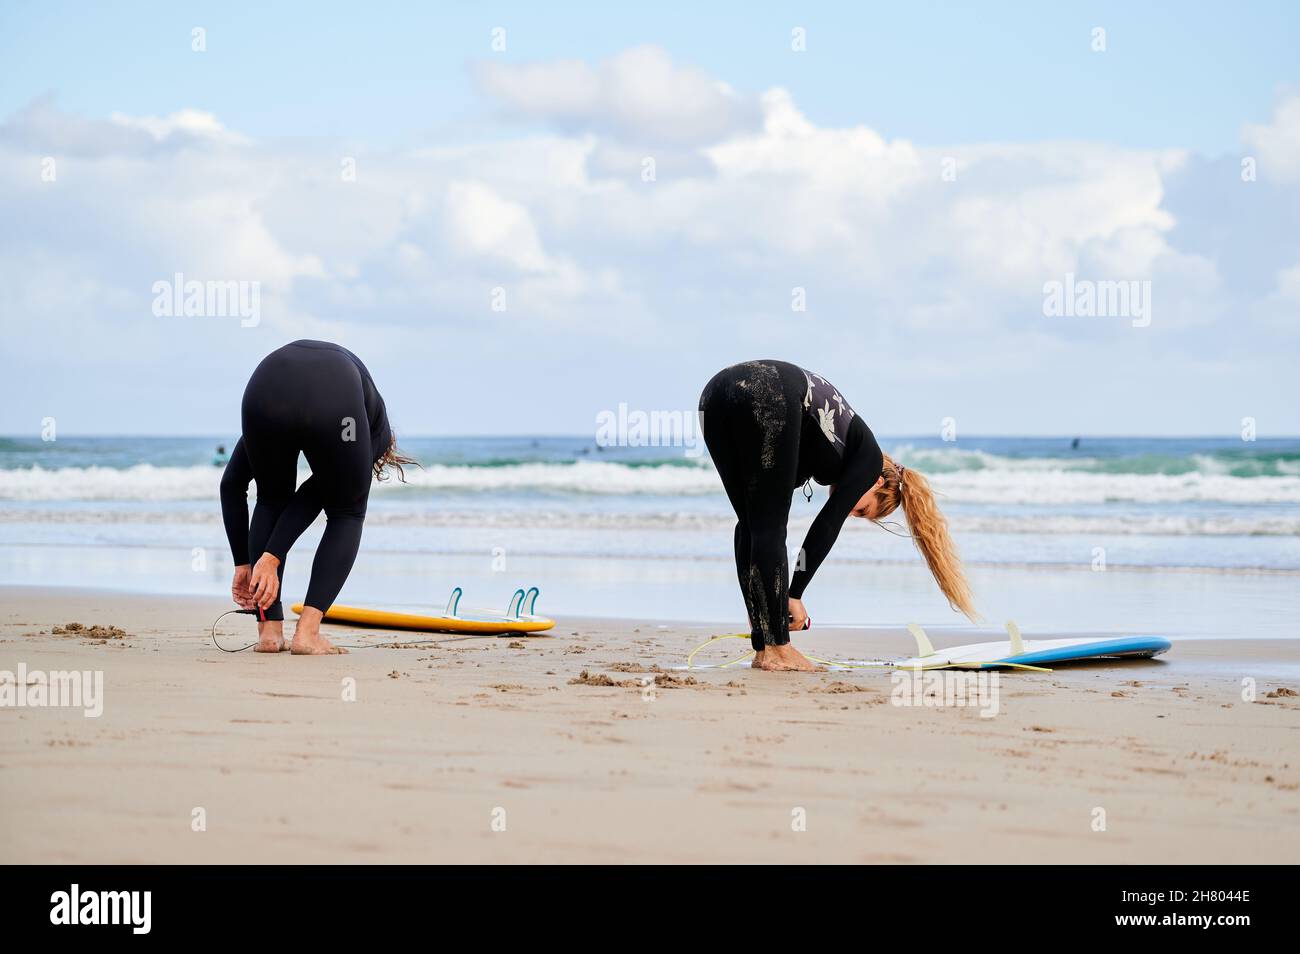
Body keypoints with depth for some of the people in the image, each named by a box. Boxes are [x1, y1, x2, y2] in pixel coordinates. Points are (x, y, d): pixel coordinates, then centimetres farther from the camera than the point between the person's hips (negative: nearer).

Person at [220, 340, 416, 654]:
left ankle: (269, 630, 22)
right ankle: (308, 632, 11)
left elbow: (232, 485, 37)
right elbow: (314, 496, 22)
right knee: (347, 513, 24)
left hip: (266, 392, 3)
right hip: (335, 404, -3)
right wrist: (271, 558, 18)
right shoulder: (378, 428, 35)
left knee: (272, 501, 31)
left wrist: (243, 564, 37)